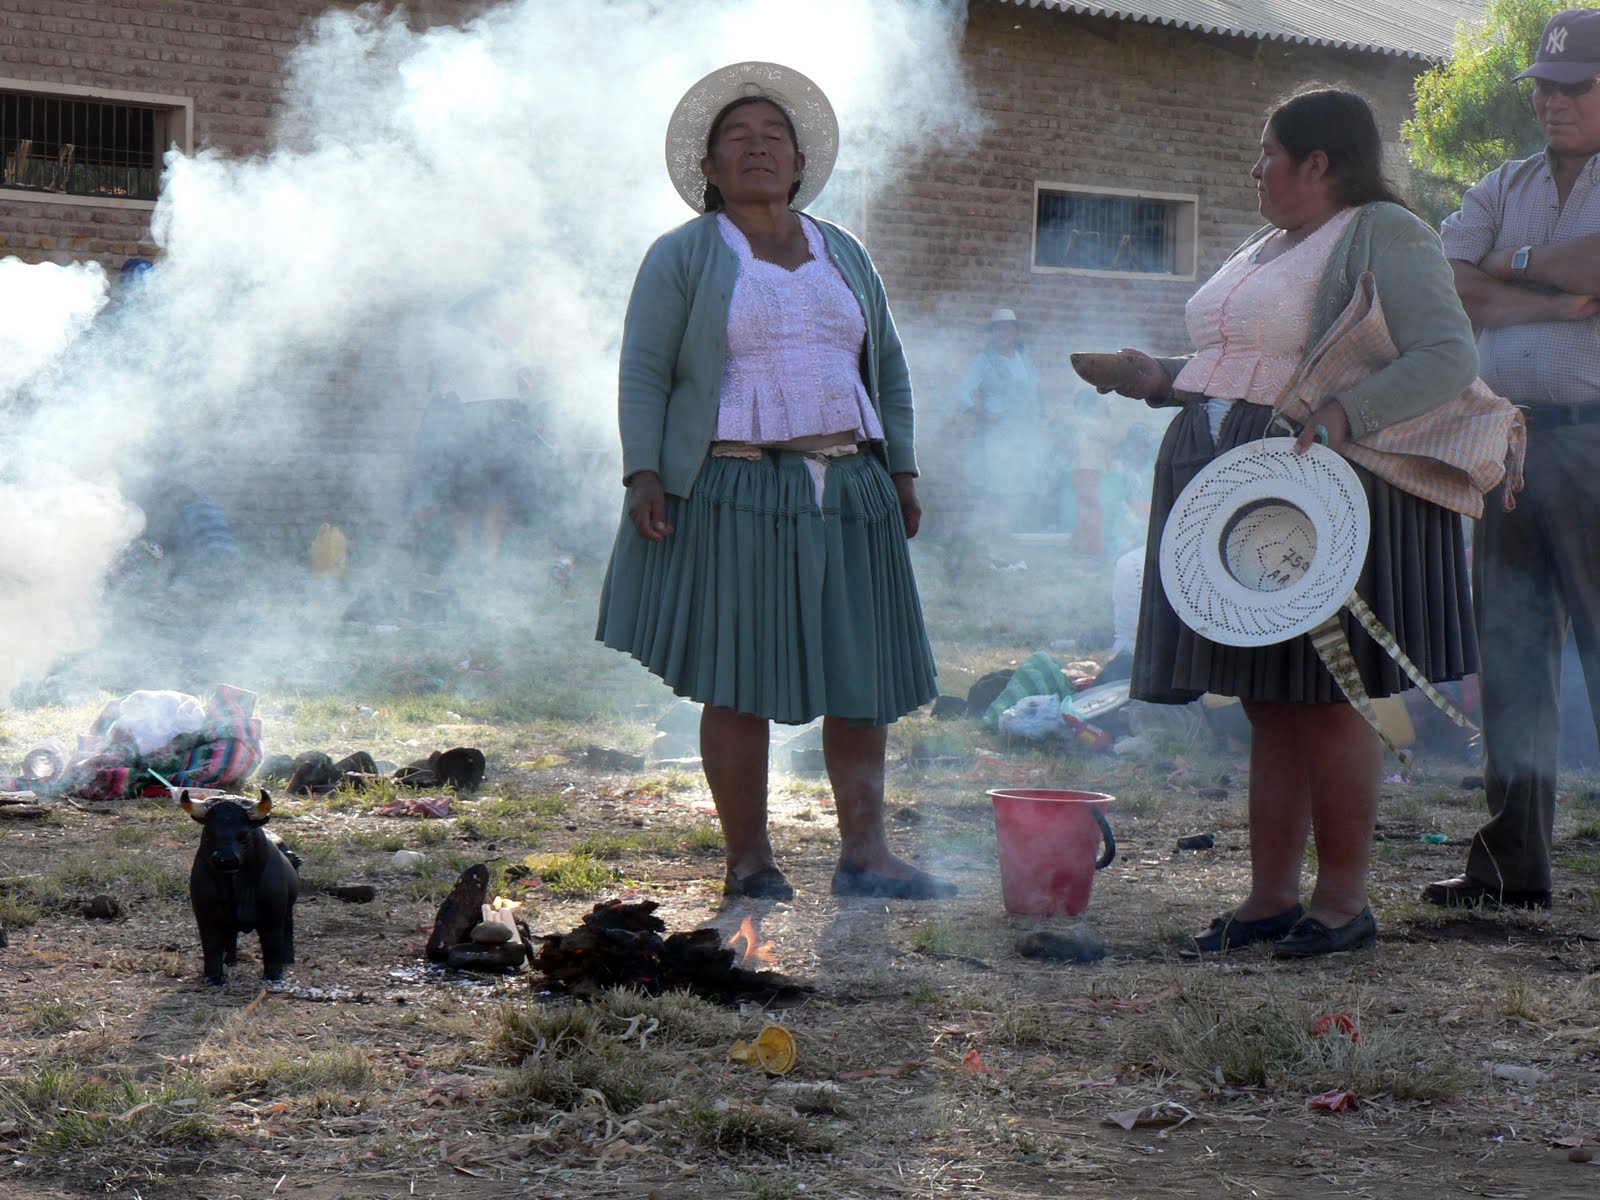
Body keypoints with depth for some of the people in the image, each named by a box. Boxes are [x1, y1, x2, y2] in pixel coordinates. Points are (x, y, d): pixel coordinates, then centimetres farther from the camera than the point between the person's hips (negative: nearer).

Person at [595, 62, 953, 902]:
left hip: (847, 490, 5)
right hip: (732, 494, -4)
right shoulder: (682, 257, 4)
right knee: (738, 681, -2)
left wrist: (902, 469, 11)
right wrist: (643, 476, -13)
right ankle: (748, 863, 6)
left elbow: (888, 369, 20)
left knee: (860, 674, 0)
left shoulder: (843, 255, 18)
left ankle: (863, 853, 4)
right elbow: (643, 375, -1)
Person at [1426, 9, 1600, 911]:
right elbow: (1443, 288, 3)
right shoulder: (1502, 190, 18)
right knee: (1511, 645, 7)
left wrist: (1513, 264, -2)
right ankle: (1514, 863, 12)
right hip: (1508, 438, 6)